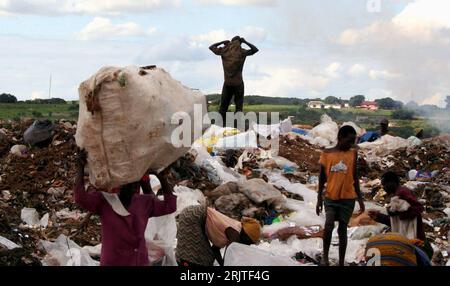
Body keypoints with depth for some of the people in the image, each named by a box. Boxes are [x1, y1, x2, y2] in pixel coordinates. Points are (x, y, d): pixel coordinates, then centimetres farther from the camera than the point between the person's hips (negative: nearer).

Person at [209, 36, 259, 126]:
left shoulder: (224, 50, 1)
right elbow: (255, 49, 8)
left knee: (223, 106, 9)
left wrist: (223, 42, 18)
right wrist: (245, 42, 10)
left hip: (227, 83, 2)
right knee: (239, 107, 3)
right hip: (238, 83, -2)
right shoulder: (241, 52, -4)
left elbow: (211, 47, 16)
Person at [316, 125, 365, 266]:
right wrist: (319, 198, 2)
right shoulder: (327, 154, -1)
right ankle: (325, 255, -1)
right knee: (329, 224, -20)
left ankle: (341, 263, 13)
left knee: (342, 229, 5)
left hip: (348, 198, 1)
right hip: (330, 197, -1)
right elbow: (322, 177, 4)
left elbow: (355, 177, 10)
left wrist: (360, 198, 10)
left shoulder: (353, 154, 4)